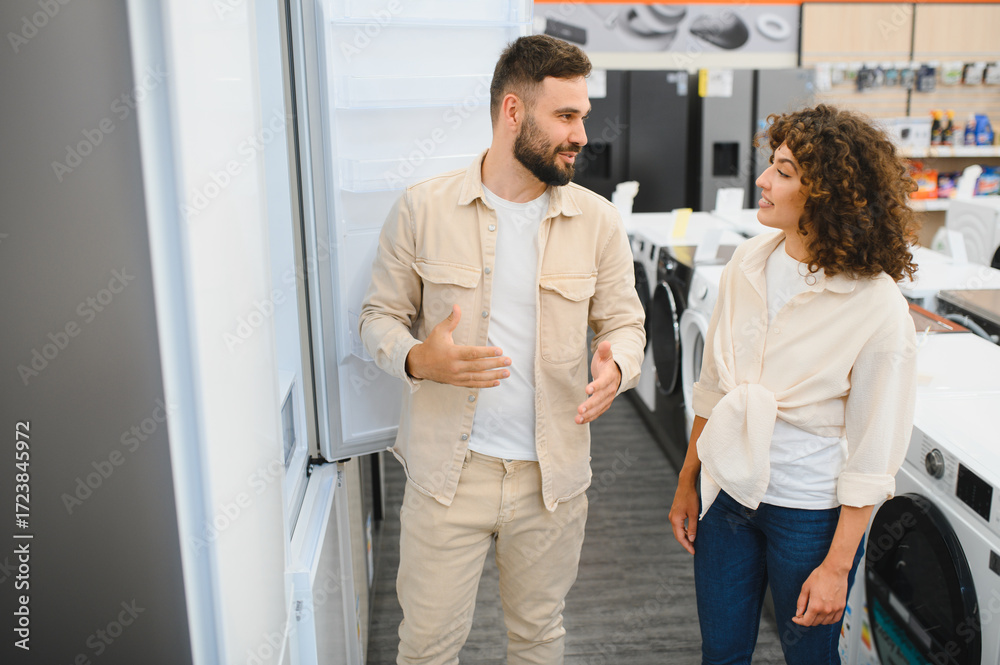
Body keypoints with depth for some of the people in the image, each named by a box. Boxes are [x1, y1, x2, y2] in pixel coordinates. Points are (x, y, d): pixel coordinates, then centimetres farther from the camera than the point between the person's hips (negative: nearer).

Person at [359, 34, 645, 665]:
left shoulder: (598, 221, -2)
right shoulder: (423, 209, -7)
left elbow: (625, 322, 7)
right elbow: (380, 316, 1)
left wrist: (616, 366, -17)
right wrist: (417, 359, -21)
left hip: (552, 473, 2)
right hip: (447, 471, -2)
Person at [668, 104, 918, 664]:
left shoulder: (878, 306, -19)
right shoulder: (749, 263, -3)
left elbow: (873, 454, -14)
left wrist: (837, 565, -12)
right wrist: (688, 483, 10)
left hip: (810, 513, -4)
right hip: (729, 492, 5)